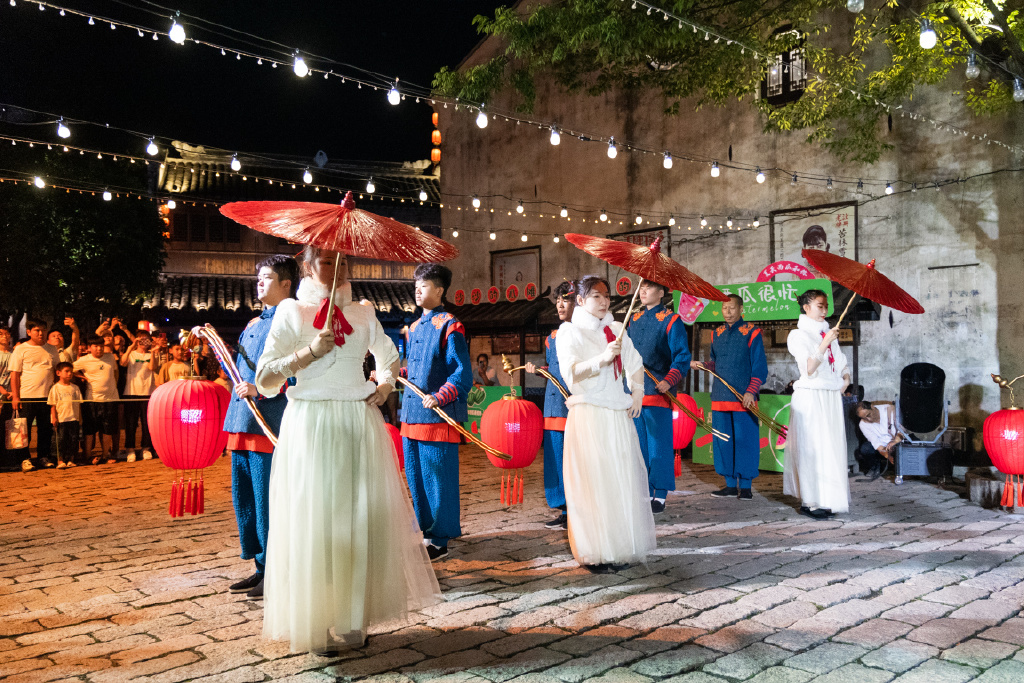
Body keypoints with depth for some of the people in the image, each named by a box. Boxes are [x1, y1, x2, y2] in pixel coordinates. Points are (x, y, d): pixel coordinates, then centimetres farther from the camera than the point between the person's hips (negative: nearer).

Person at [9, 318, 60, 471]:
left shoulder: (51, 350, 12)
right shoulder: (21, 349, 0)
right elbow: (14, 374, -2)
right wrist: (15, 396, -8)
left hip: (47, 395, 3)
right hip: (26, 395, -3)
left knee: (46, 429, 7)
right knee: (25, 429, 1)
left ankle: (43, 457, 17)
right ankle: (25, 459, 9)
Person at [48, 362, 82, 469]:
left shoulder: (75, 388, 11)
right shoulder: (55, 388, 1)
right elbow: (53, 405, 0)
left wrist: (80, 419, 10)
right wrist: (54, 418, -8)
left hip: (74, 419, 3)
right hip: (61, 419, -3)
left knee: (74, 439, 3)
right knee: (61, 440, -1)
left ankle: (71, 460, 12)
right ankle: (60, 461, 6)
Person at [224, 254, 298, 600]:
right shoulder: (253, 324, 21)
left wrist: (261, 390, -22)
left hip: (270, 425, -9)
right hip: (242, 423, 9)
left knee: (267, 500, -4)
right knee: (243, 497, 13)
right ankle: (262, 568, 25)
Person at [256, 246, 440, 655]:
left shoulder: (362, 313, 12)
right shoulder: (291, 311, 2)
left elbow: (389, 356, 28)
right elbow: (265, 380, -4)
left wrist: (386, 384, 9)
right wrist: (308, 352, -16)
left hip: (360, 424, 4)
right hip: (312, 425, -3)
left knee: (364, 520, 5)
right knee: (316, 521, -2)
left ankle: (354, 619, 18)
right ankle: (315, 626, 11)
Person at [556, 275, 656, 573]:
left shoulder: (616, 329, 15)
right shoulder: (569, 331, -2)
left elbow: (635, 364, 24)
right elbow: (570, 372, -15)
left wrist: (637, 394, 11)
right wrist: (602, 359, -28)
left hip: (618, 414, 6)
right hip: (588, 413, -5)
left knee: (624, 478, 5)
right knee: (593, 481, -7)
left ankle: (621, 546, 15)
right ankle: (595, 553, 1)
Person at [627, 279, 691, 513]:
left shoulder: (671, 321, -3)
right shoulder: (634, 320, 16)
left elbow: (682, 357, -9)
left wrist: (668, 381, -22)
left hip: (658, 393, -6)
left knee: (659, 446, -1)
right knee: (639, 445, 10)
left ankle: (660, 496, 8)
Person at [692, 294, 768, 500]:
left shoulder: (752, 333, -1)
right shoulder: (716, 334, 14)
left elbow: (760, 367, -4)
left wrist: (751, 391, -14)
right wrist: (703, 365, 2)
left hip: (744, 399, -5)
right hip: (720, 397, 5)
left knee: (744, 440, -1)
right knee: (722, 441, 7)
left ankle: (745, 486, 9)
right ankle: (730, 484, 16)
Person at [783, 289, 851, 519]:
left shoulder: (828, 333, 16)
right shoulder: (799, 335, -5)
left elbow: (840, 363, 24)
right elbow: (809, 368, -17)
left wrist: (845, 379, 5)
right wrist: (825, 343, -23)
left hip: (831, 396, 7)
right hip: (810, 396, -7)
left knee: (831, 447, 6)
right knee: (812, 447, -7)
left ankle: (826, 499, 13)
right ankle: (810, 502, -2)